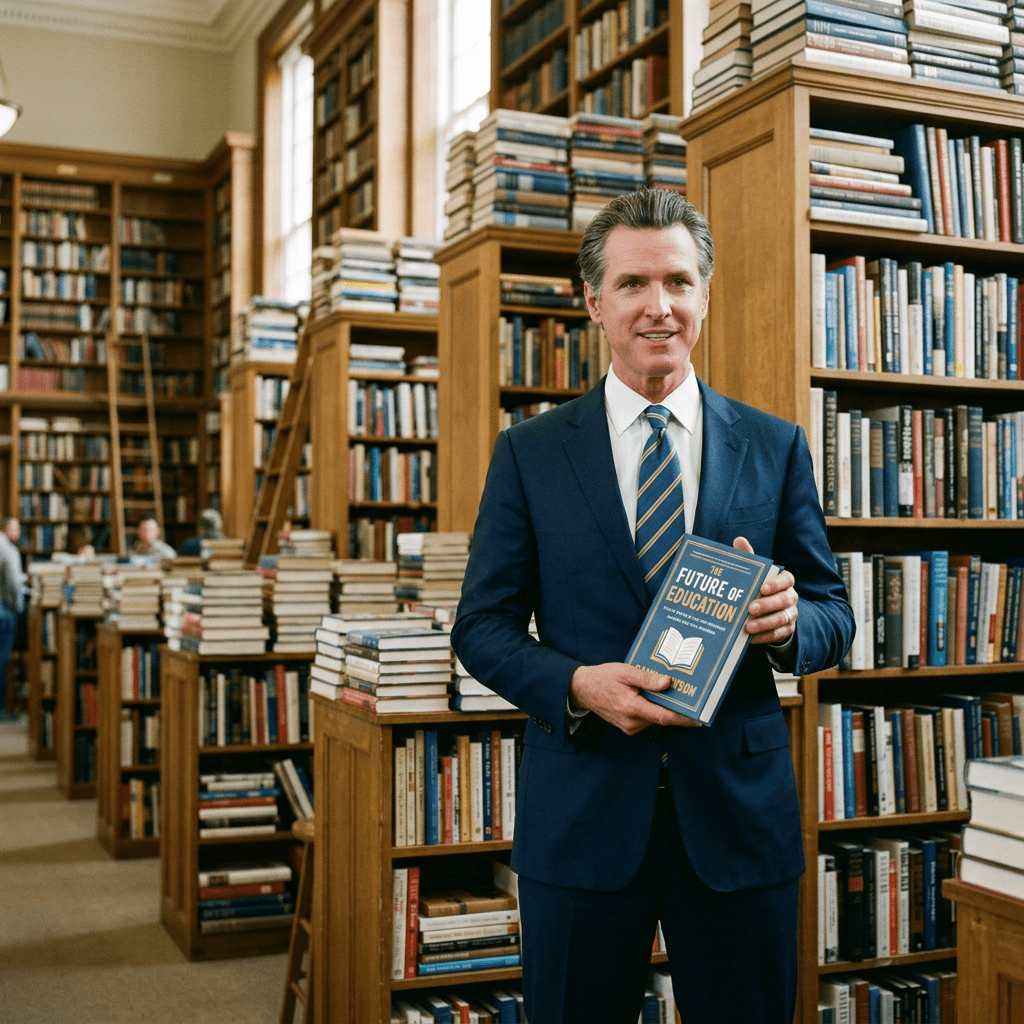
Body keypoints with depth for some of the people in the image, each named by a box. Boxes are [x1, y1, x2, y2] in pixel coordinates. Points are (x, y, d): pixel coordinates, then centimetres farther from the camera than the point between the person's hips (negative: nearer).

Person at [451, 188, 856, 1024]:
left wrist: (791, 624, -17)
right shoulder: (529, 454, 1)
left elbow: (834, 616, 7)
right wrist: (576, 685, -17)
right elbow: (483, 626, 1)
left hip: (738, 808, 1)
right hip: (581, 813, 0)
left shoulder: (776, 448, 4)